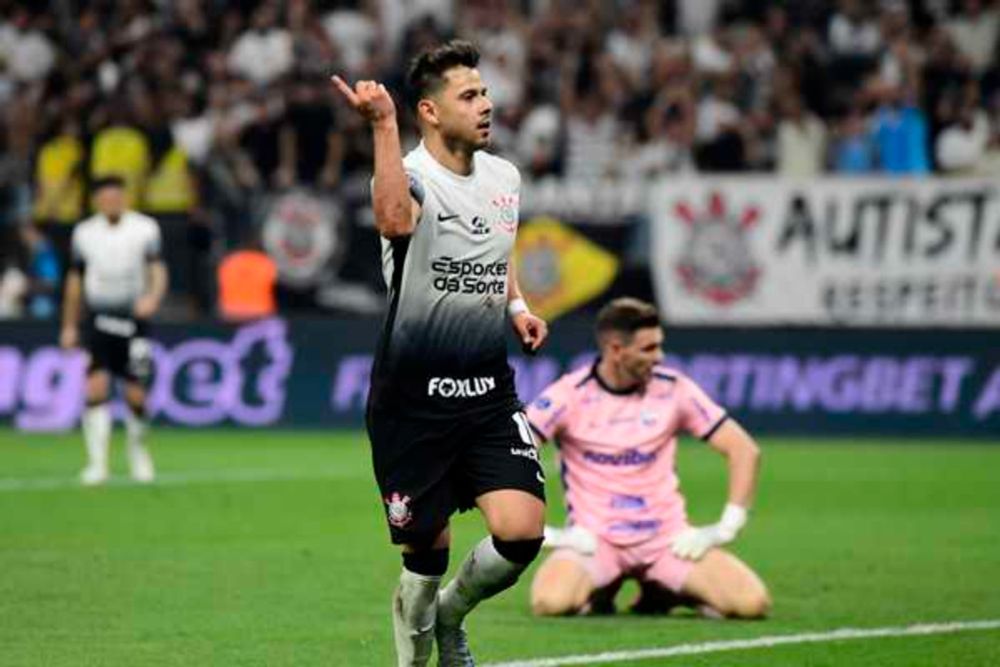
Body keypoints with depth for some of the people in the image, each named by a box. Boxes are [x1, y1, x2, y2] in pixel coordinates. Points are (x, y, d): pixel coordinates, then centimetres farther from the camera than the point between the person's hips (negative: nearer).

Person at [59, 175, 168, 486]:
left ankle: (137, 451, 28)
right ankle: (97, 463, -14)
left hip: (133, 318, -1)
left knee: (136, 394, 1)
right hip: (98, 318, 1)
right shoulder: (84, 233, 6)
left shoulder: (145, 229, -2)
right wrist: (69, 326, 14)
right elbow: (75, 280, 14)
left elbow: (157, 269, -8)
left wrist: (153, 296, -30)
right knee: (96, 387, -15)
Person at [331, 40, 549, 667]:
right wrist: (384, 125, -43)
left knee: (521, 531, -13)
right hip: (414, 398, -5)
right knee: (427, 553, 1)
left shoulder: (504, 176, 9)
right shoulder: (409, 176, -13)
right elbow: (396, 220, -40)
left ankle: (450, 615, 17)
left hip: (490, 392, 5)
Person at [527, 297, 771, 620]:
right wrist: (540, 532, -14)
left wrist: (725, 528, -3)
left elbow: (744, 450, 5)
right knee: (551, 602, -34)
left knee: (752, 602, -20)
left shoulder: (673, 390, 1)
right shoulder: (570, 395, -7)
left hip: (668, 539, 2)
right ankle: (597, 588, 3)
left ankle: (669, 592, 11)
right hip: (594, 540, -2)